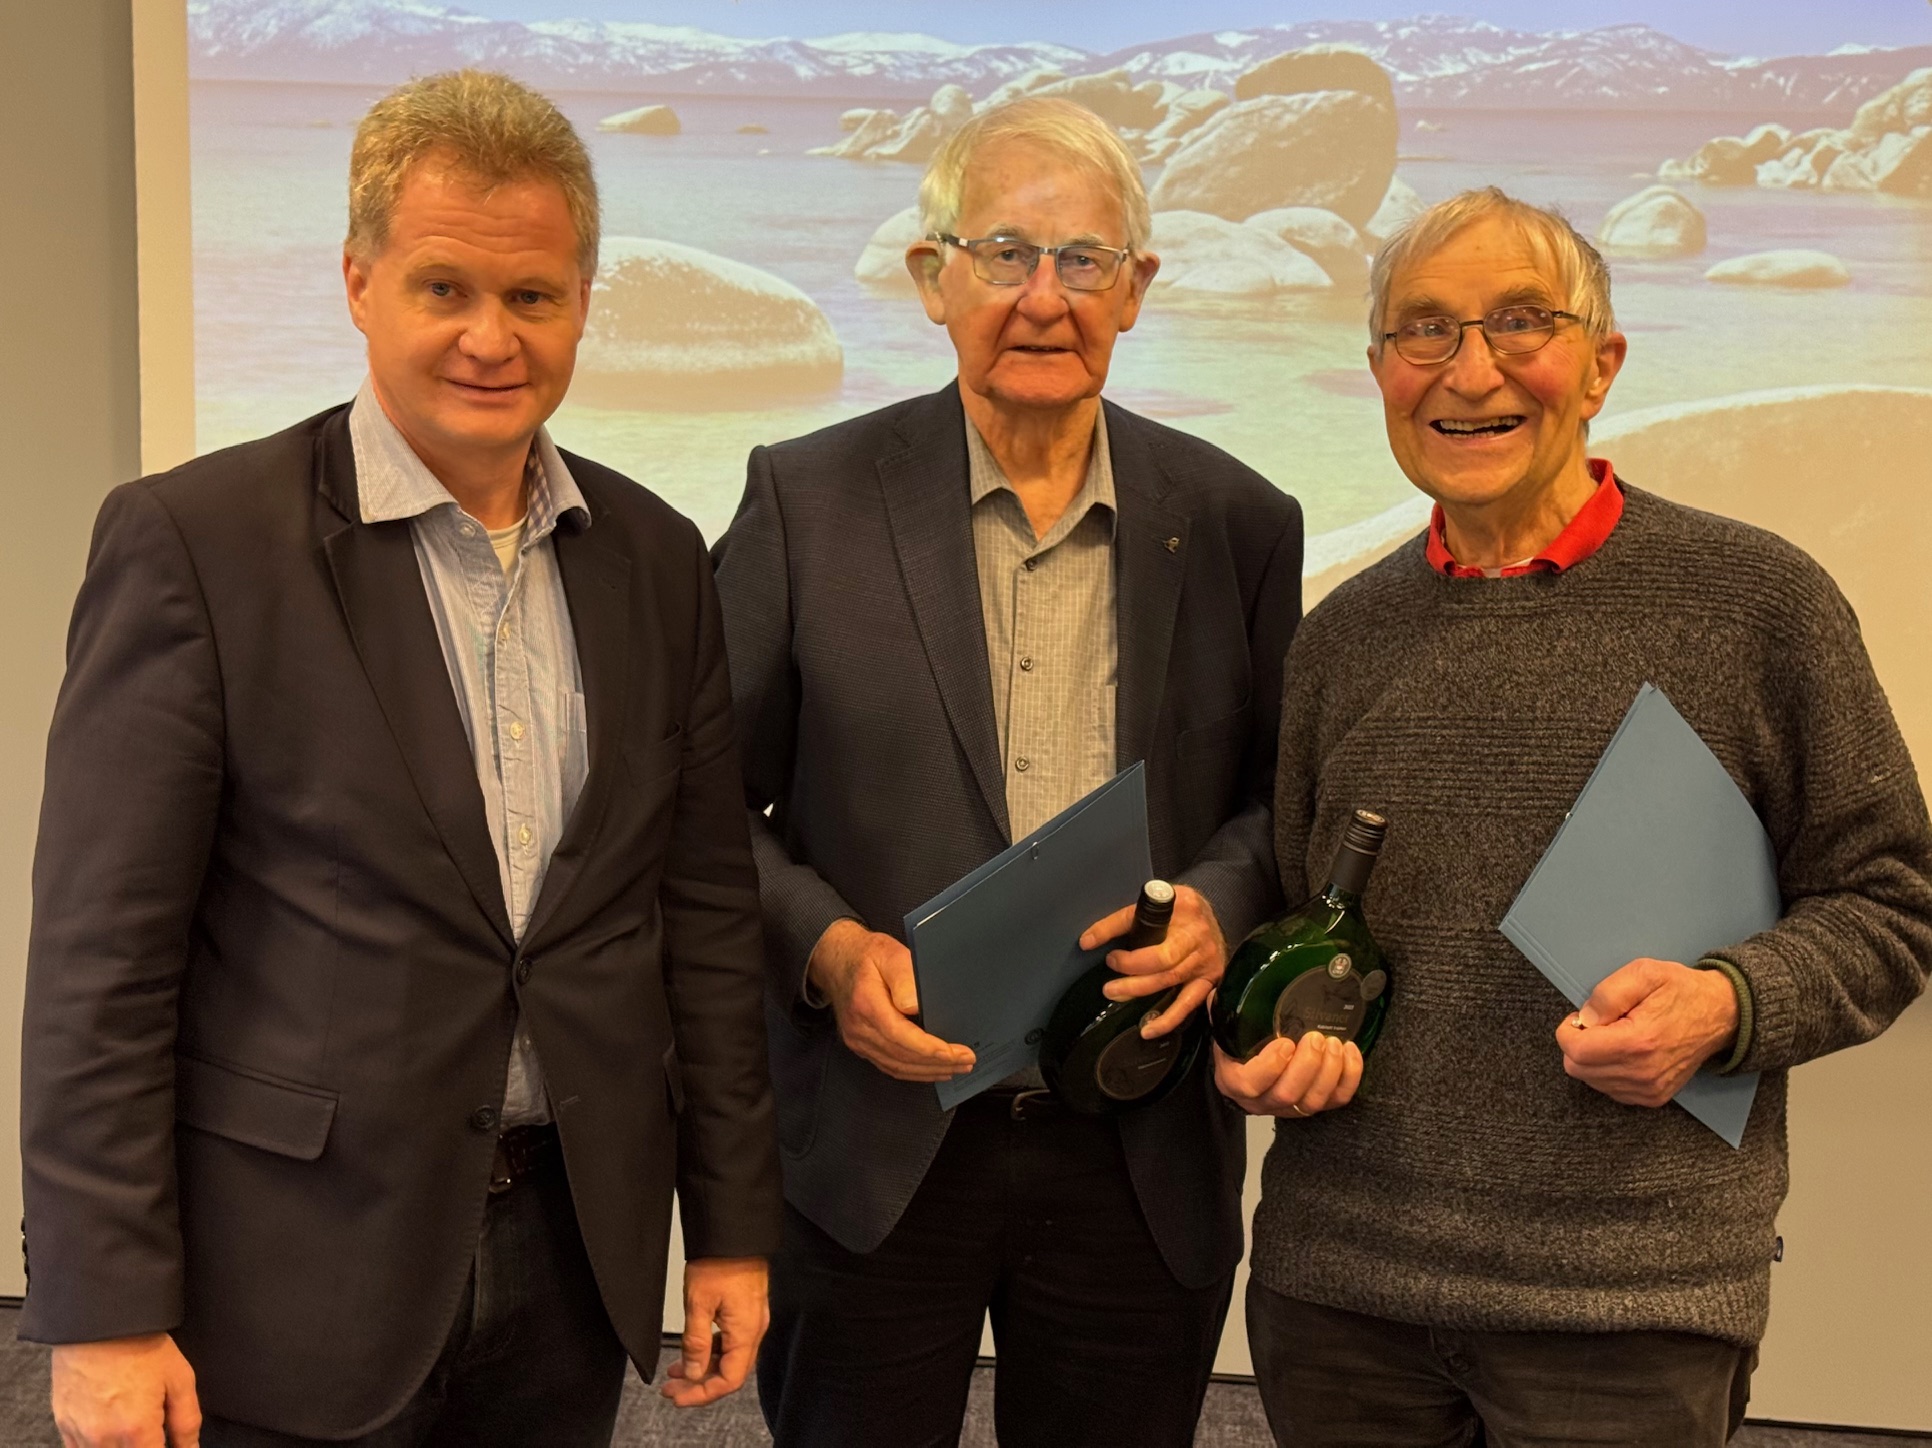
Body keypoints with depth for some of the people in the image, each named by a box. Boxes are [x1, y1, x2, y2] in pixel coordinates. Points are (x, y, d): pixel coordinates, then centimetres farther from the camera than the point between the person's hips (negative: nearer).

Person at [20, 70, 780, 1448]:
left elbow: (707, 907, 8)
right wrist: (105, 1313, -11)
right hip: (290, 1272, -4)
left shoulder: (656, 558, 5)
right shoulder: (192, 541, -10)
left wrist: (732, 1224, 8)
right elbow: (102, 955, -10)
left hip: (572, 1253, 4)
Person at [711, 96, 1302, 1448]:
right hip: (873, 1143, -1)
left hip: (1144, 1167, 2)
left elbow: (1285, 796, 9)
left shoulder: (1239, 522, 2)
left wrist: (1221, 903, -11)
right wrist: (823, 944, -15)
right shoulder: (809, 500, -3)